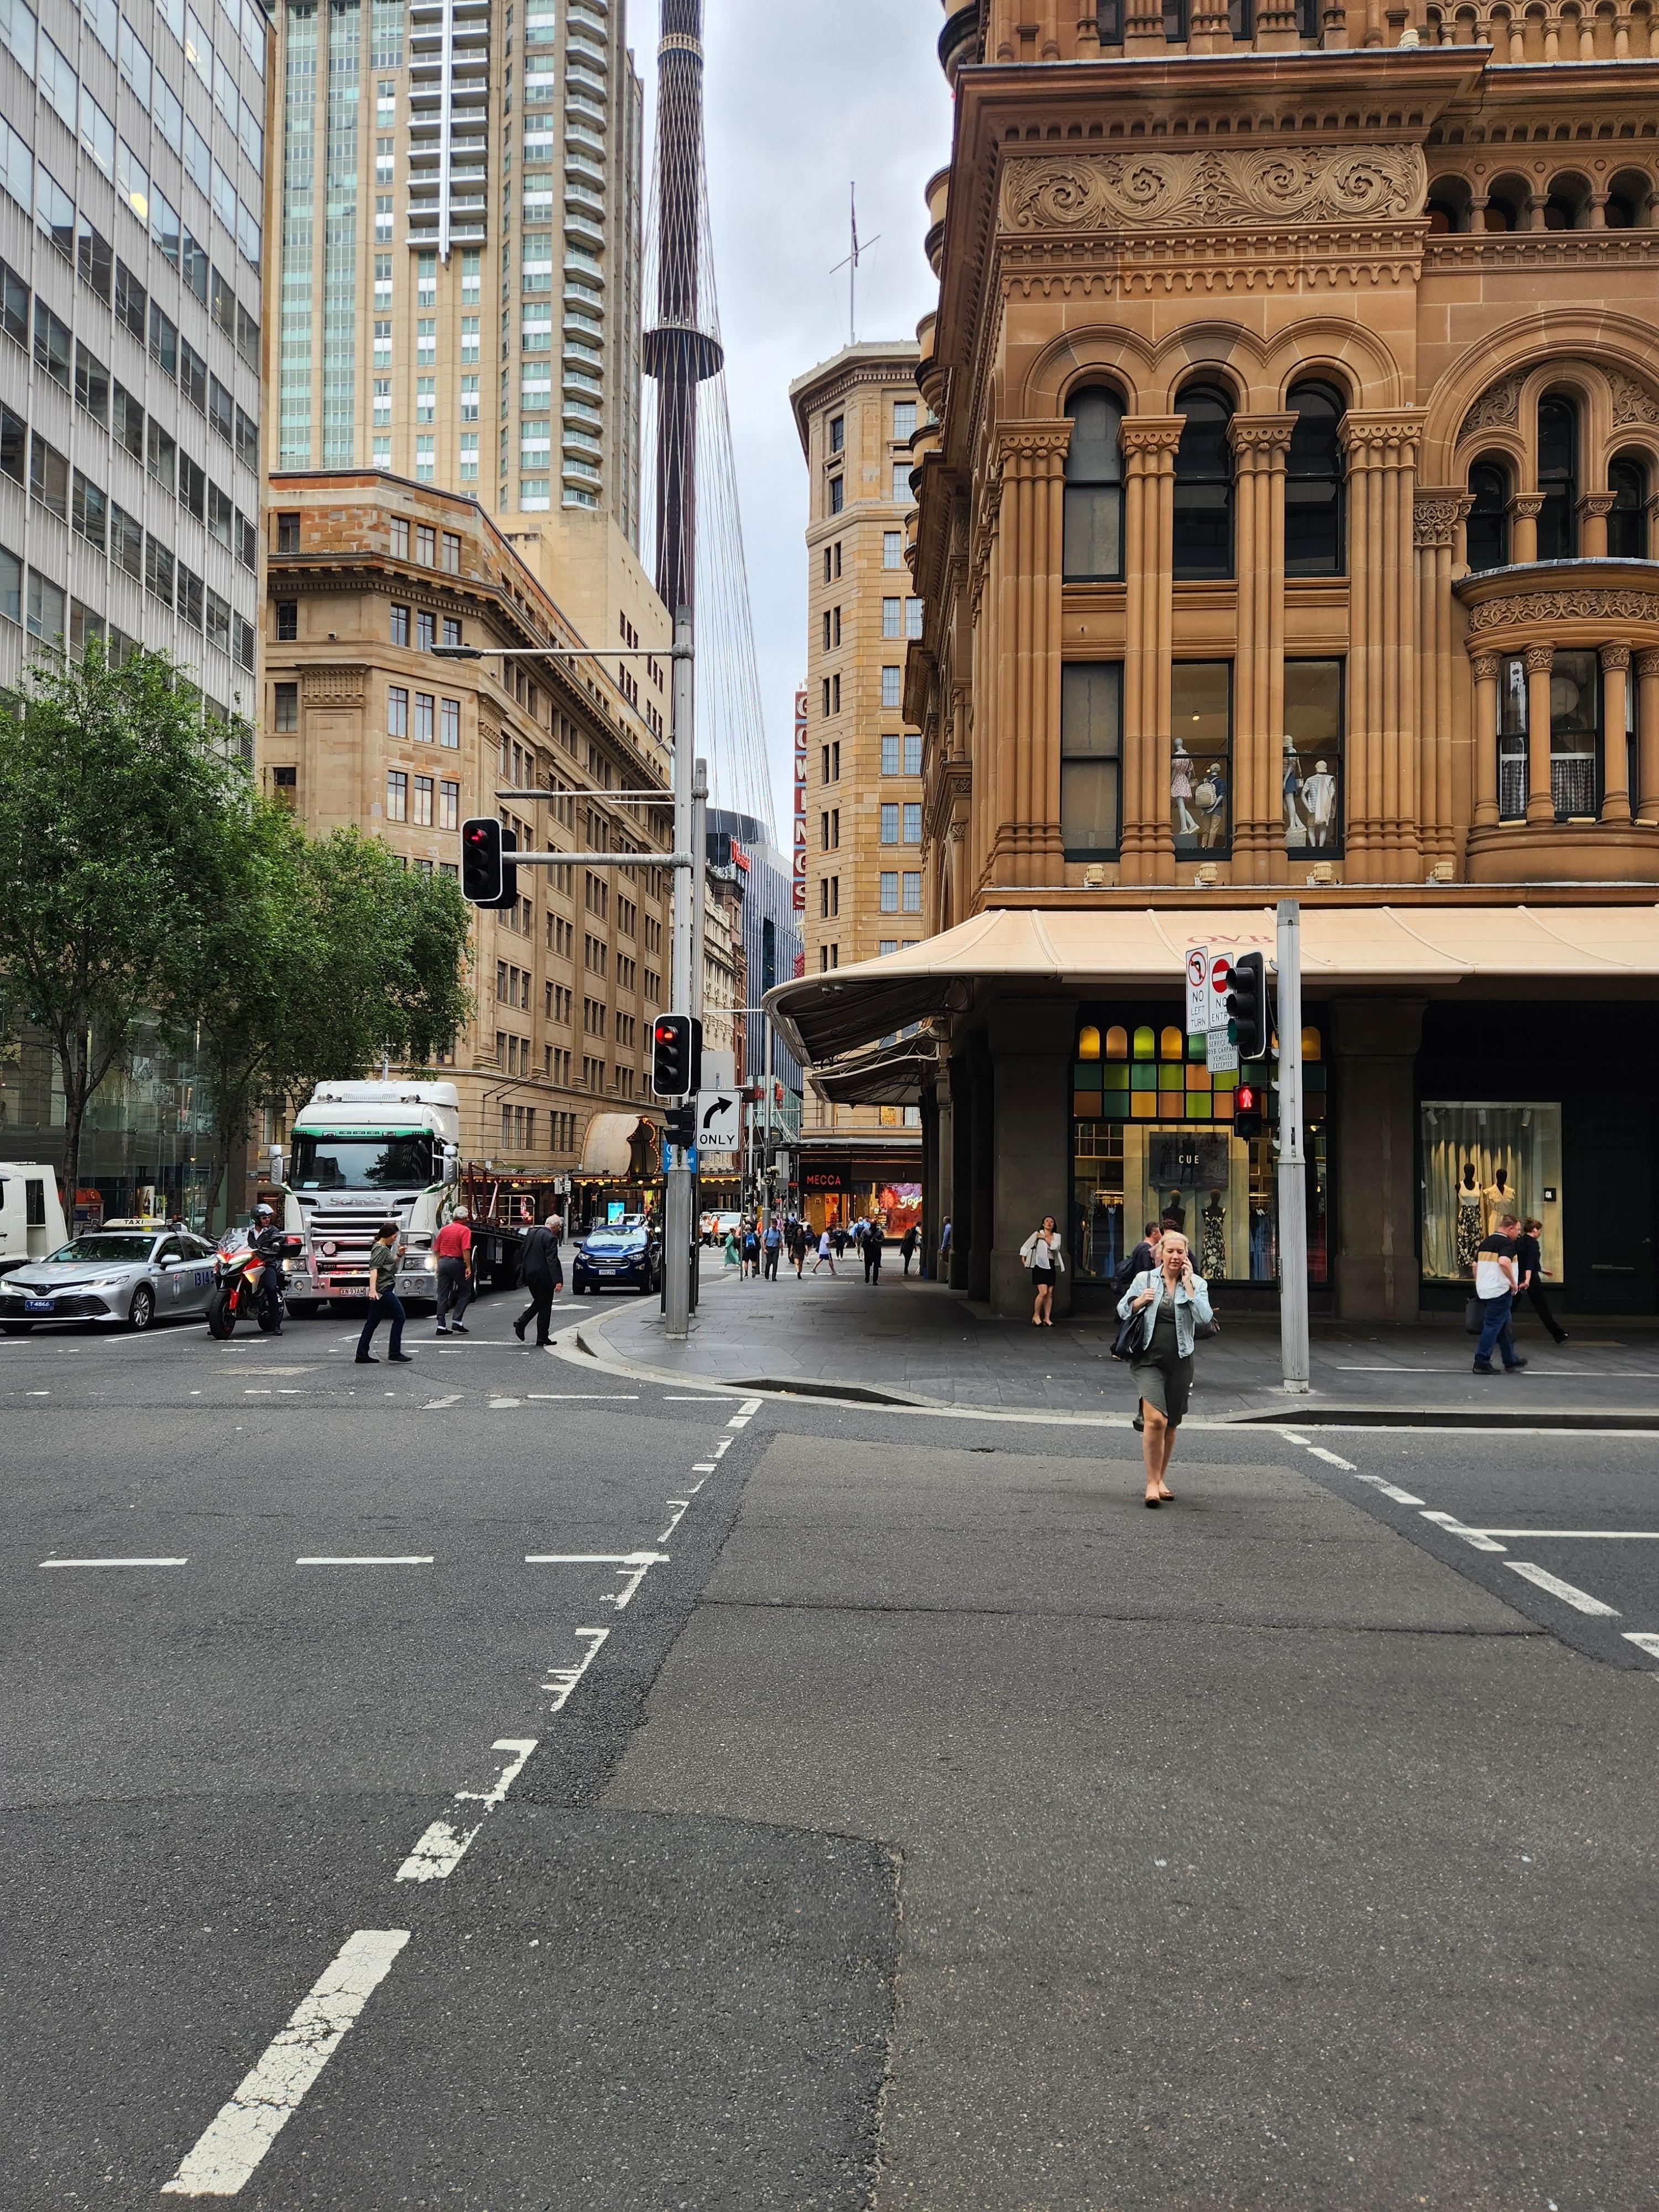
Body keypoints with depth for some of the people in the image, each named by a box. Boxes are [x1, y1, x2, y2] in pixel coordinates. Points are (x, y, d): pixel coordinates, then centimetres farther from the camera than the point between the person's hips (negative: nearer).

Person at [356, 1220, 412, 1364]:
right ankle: (394, 1352, -4)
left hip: (383, 1291, 10)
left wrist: (399, 1255, 18)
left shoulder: (384, 1248, 18)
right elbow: (374, 1269, -22)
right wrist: (373, 1290, -32)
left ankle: (362, 1355, 9)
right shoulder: (379, 1249, -11)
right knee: (400, 1317, -5)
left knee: (372, 1323, 9)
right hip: (383, 1290, -10)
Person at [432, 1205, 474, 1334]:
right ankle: (457, 1321, -1)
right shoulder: (465, 1230, -6)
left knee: (443, 1296, 7)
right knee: (465, 1292, 8)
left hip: (443, 1262, 6)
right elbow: (466, 1250, -16)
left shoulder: (444, 1229, 12)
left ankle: (441, 1325, 3)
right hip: (457, 1262, -6)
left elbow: (436, 1250, 13)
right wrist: (468, 1267, -15)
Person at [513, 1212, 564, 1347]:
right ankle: (542, 1339, 7)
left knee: (539, 1302, 22)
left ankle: (521, 1323, 3)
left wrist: (522, 1273, 24)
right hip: (544, 1277, -7)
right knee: (545, 1307, 3)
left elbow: (521, 1253, 15)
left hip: (530, 1275, 7)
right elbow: (552, 1260, -22)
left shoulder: (532, 1234, 9)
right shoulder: (551, 1238, -16)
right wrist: (558, 1281, -23)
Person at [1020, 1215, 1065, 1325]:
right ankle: (1036, 1316, -1)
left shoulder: (1056, 1236, 12)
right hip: (1040, 1265, -5)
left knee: (1050, 1294, 2)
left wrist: (1045, 1238, -9)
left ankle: (1047, 1318, 7)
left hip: (1051, 1266, 5)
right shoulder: (1037, 1234, 2)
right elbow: (1026, 1246, 3)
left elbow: (1055, 1246, -8)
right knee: (1043, 1293, -15)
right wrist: (1023, 1258, -4)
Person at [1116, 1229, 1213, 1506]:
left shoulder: (1197, 1284, 5)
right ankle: (1152, 1483, -10)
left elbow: (1204, 1318, -10)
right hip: (1149, 1359, -2)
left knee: (1171, 1424, 10)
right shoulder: (1144, 1279, 4)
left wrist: (1188, 1285, -10)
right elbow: (1122, 1311, 11)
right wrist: (1139, 1301, -9)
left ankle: (1161, 1479, 26)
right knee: (1155, 1420, -17)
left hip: (1180, 1361, 2)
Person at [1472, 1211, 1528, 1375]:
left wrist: (1480, 1284, 27)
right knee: (1493, 1326, -4)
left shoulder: (1486, 1242, 15)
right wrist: (1513, 1282, -18)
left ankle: (1511, 1361, 27)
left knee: (1504, 1326, 18)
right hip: (1500, 1292, -9)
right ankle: (1481, 1362, -5)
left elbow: (1475, 1265, 19)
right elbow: (1504, 1262, -29)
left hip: (1483, 1291, 9)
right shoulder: (1508, 1243, -12)